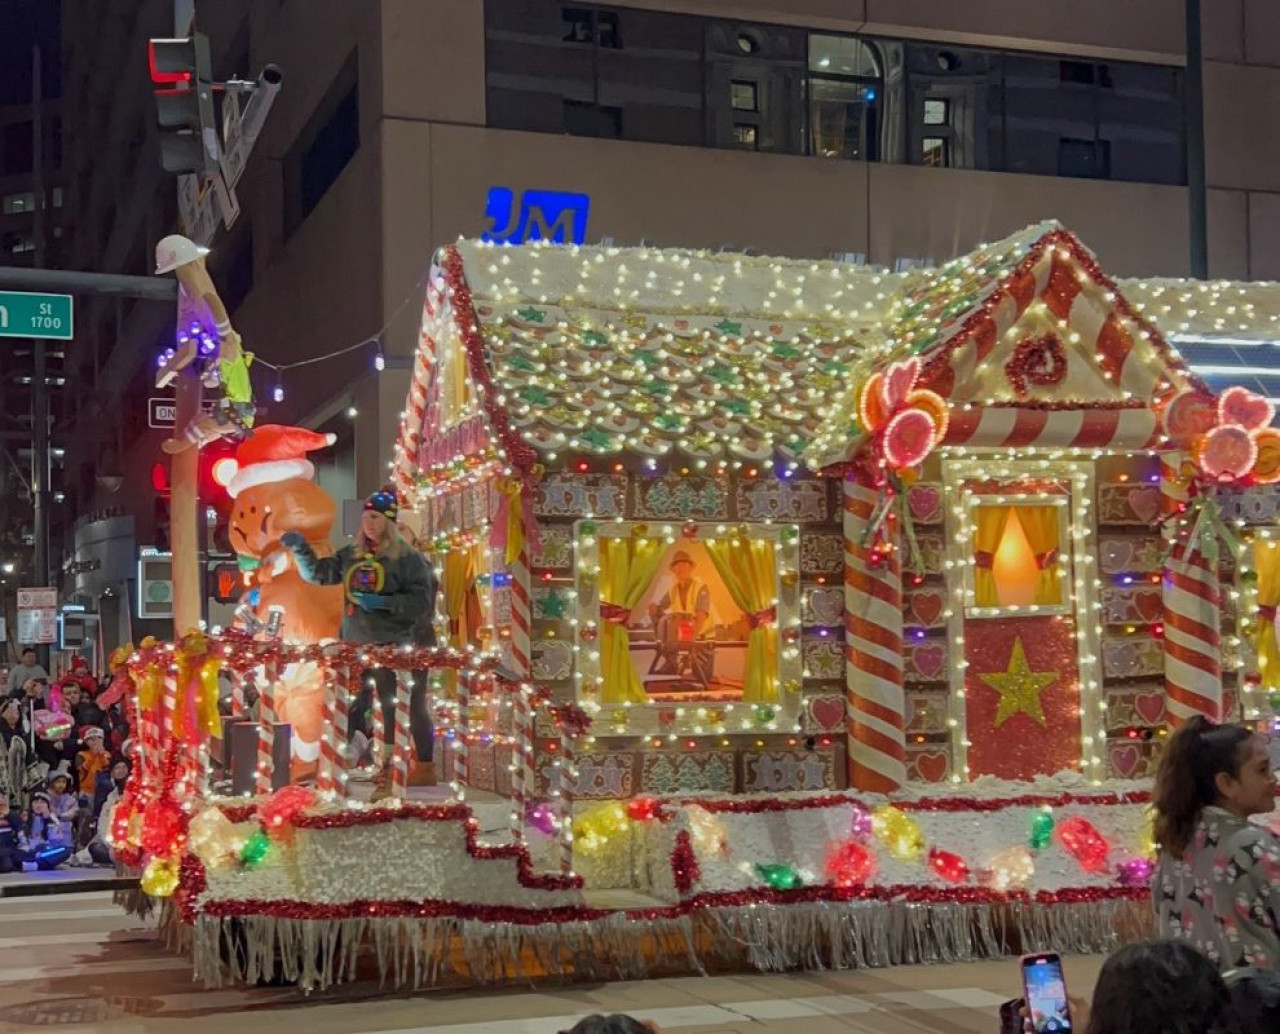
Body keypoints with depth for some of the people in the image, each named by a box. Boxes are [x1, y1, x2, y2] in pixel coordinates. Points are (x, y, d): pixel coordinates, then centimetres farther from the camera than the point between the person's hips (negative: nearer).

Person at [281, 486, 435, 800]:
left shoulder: (407, 558, -7)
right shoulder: (351, 554, 9)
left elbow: (421, 600, -12)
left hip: (391, 646, -6)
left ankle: (390, 777, 6)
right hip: (353, 645, 6)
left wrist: (384, 602, -21)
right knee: (349, 710, 11)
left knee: (394, 712, -1)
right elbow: (318, 574, 12)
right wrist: (300, 550, -3)